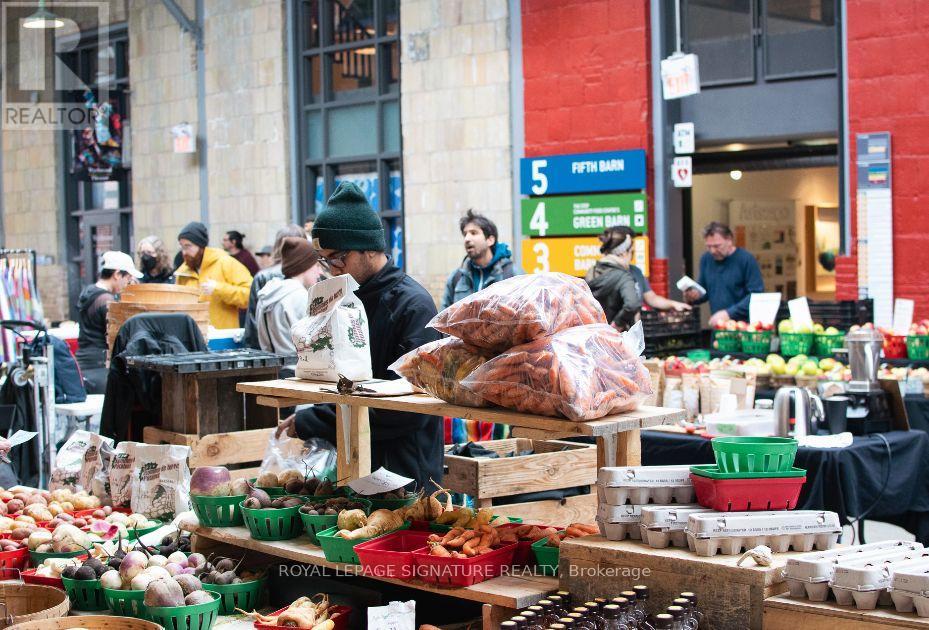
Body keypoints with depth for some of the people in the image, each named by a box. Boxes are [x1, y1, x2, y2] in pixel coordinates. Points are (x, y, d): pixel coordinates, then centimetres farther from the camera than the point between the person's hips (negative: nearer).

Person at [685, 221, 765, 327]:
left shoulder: (746, 260, -10)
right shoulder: (706, 259, 6)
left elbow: (757, 295, -16)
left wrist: (729, 313, -23)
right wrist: (695, 295, -5)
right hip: (717, 326, 4)